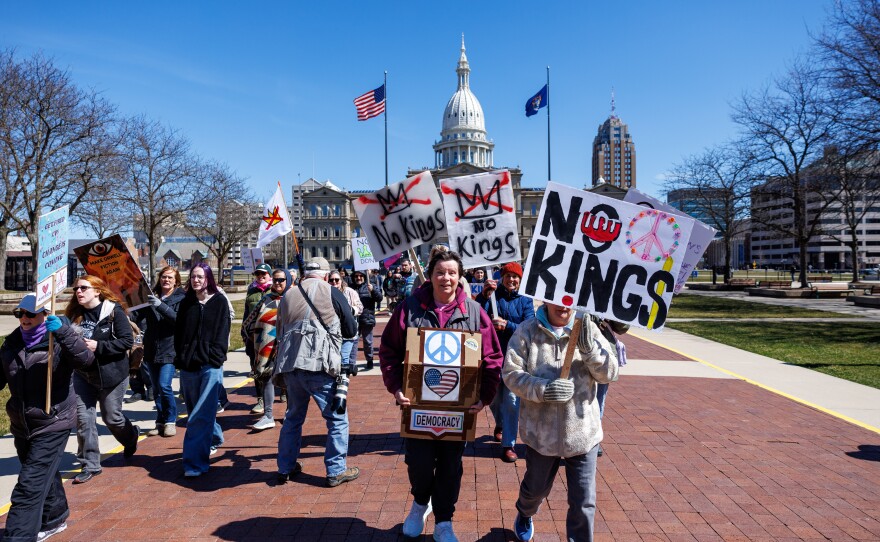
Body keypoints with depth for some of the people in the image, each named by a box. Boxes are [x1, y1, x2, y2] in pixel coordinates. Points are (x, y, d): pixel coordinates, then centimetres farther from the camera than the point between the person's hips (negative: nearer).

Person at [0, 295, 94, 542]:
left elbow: (85, 359, -33)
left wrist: (63, 331, -43)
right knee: (44, 476, 24)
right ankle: (55, 519, 44)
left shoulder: (58, 341, -14)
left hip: (52, 425, -7)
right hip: (21, 426, 7)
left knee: (31, 484, -8)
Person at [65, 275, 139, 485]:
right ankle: (90, 465, 12)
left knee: (111, 417, 8)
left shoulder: (114, 311, -14)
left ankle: (131, 436, 41)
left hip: (110, 373, -5)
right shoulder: (75, 314, 2)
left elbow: (127, 341, -17)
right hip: (82, 374, 5)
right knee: (83, 418, 1)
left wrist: (98, 346, -23)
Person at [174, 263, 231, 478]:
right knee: (194, 410, 14)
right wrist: (180, 357, 2)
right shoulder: (186, 303, 12)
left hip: (210, 365, -4)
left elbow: (222, 332, -3)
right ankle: (214, 439, 38)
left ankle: (195, 462, -7)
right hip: (188, 365, 5)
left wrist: (214, 357, -11)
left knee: (202, 414, -9)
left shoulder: (219, 301, 1)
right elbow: (178, 332, 12)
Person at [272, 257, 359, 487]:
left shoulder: (288, 295, 14)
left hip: (289, 365, 6)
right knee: (337, 418, 7)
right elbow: (351, 330, 4)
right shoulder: (332, 293, 0)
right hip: (319, 365, -5)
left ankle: (286, 468, 29)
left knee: (293, 417, 22)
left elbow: (279, 331, 22)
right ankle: (336, 471, 10)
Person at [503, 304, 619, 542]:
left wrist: (590, 349, -26)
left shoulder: (588, 330, -3)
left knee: (584, 502, 4)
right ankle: (524, 515, 56)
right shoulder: (527, 331, -7)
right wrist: (541, 389, -26)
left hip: (582, 431, 0)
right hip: (541, 431, 0)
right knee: (535, 488, 23)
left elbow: (609, 373, -7)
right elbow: (511, 373, -10)